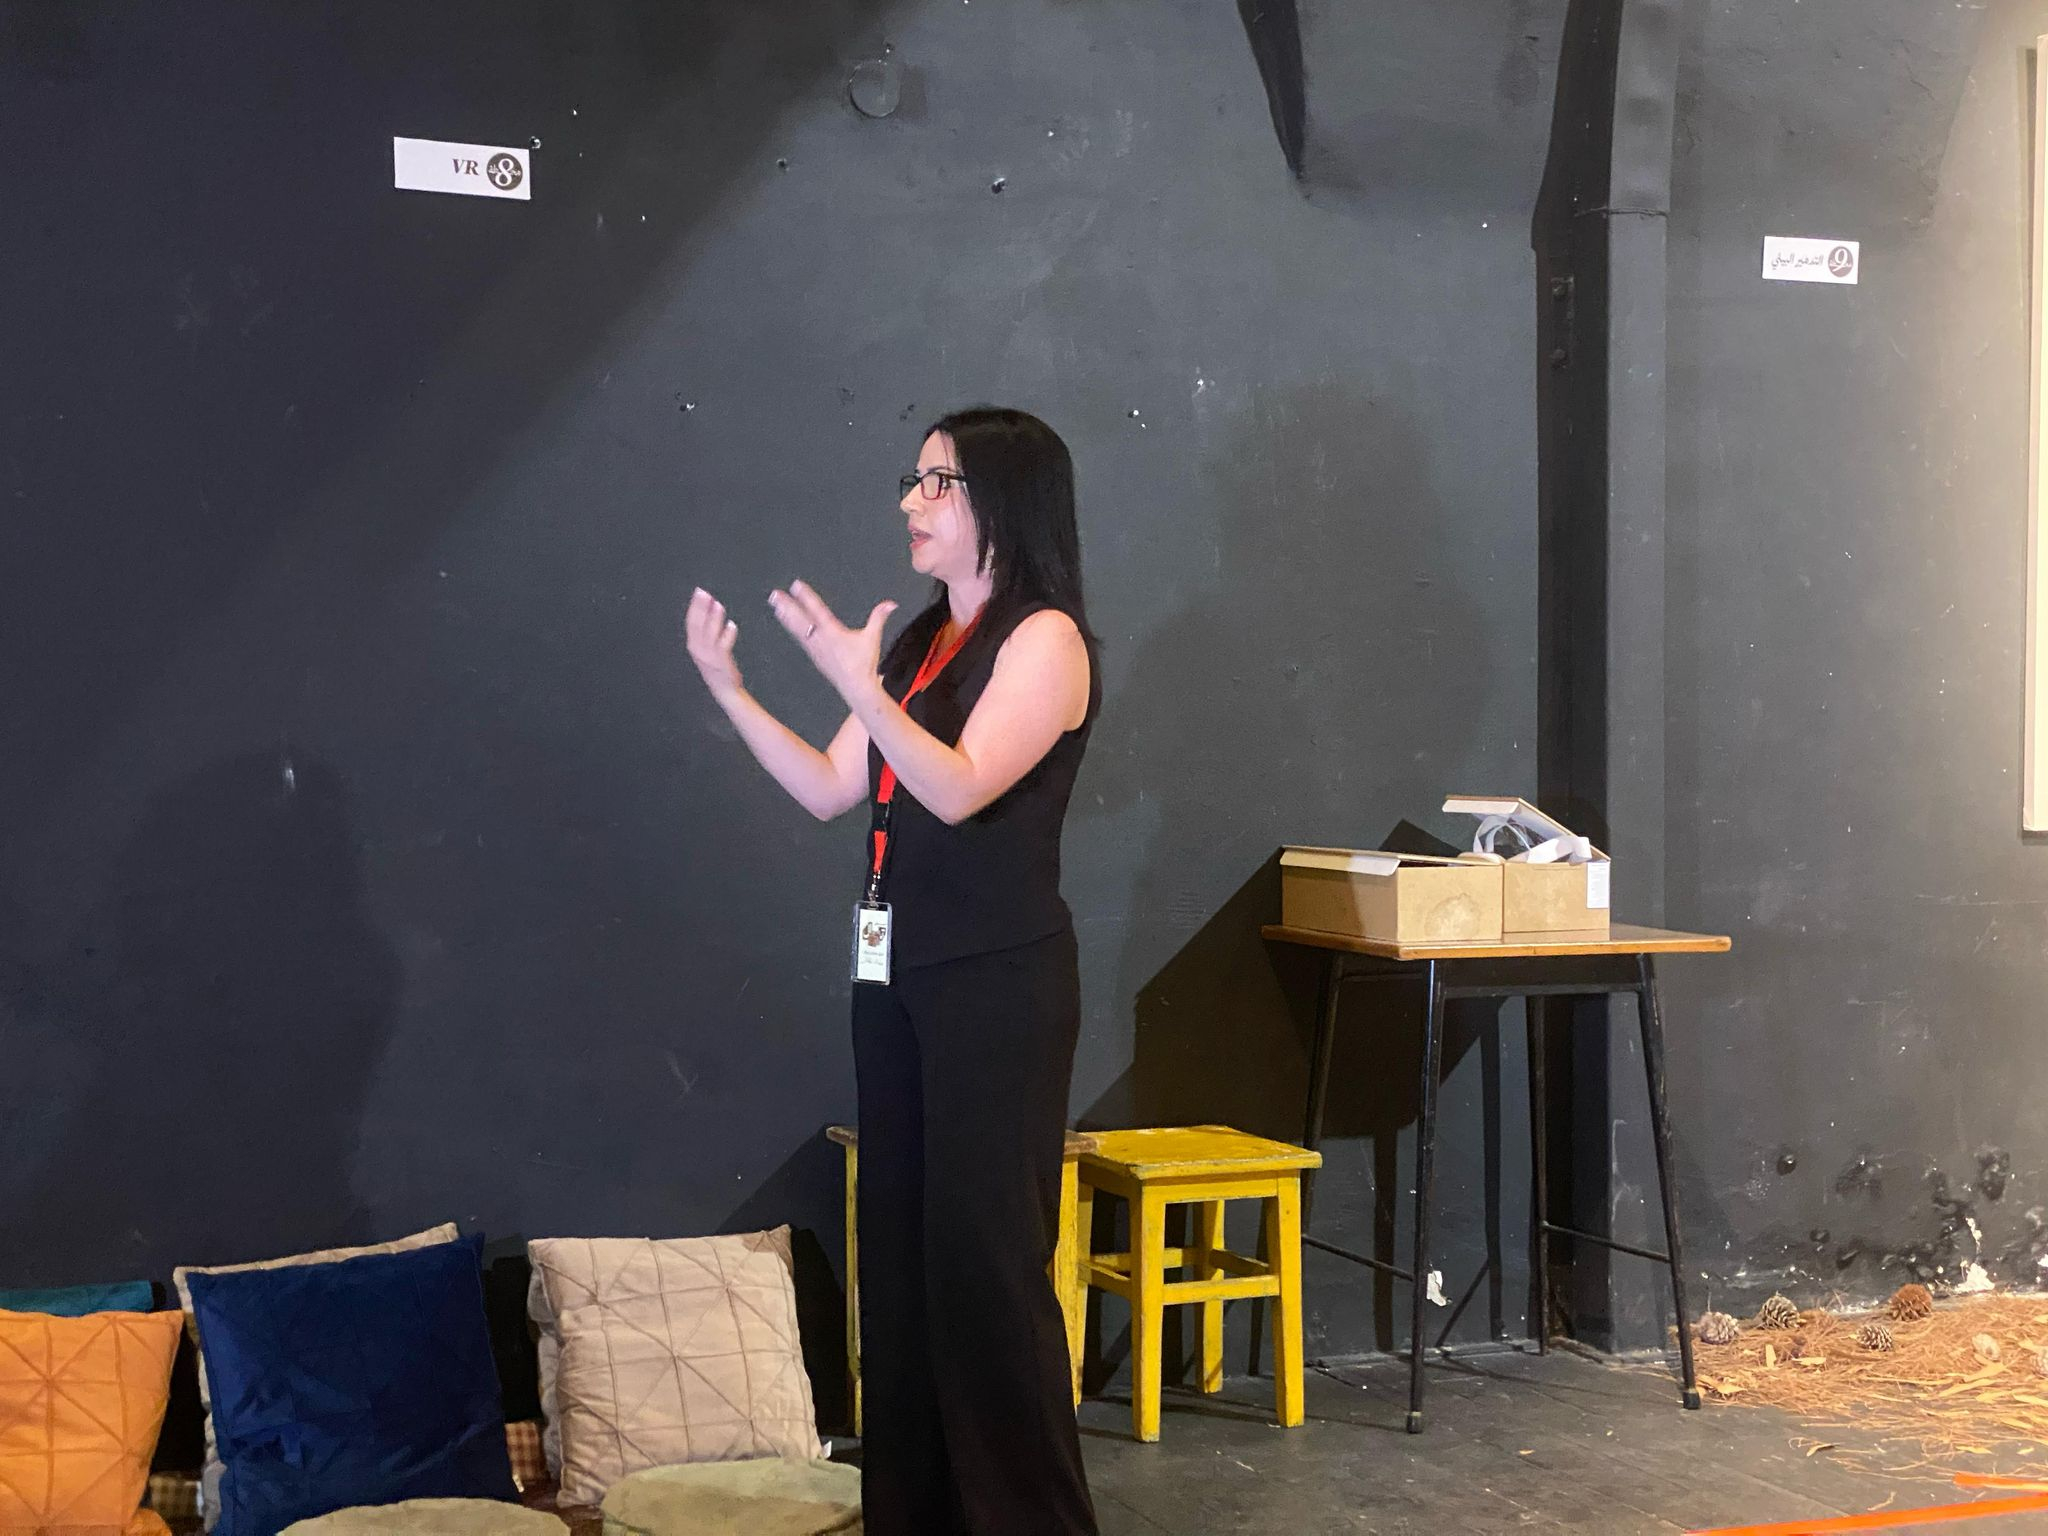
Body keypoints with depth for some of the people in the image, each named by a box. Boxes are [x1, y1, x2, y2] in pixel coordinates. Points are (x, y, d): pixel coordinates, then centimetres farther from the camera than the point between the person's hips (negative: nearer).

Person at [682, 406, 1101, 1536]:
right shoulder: (923, 642, 16)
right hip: (899, 976, 8)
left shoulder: (1044, 638, -7)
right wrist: (725, 687, 5)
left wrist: (856, 687, -31)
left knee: (986, 1256, -6)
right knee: (897, 1245, 9)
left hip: (1001, 984, -8)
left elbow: (959, 789, -20)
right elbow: (828, 792, 12)